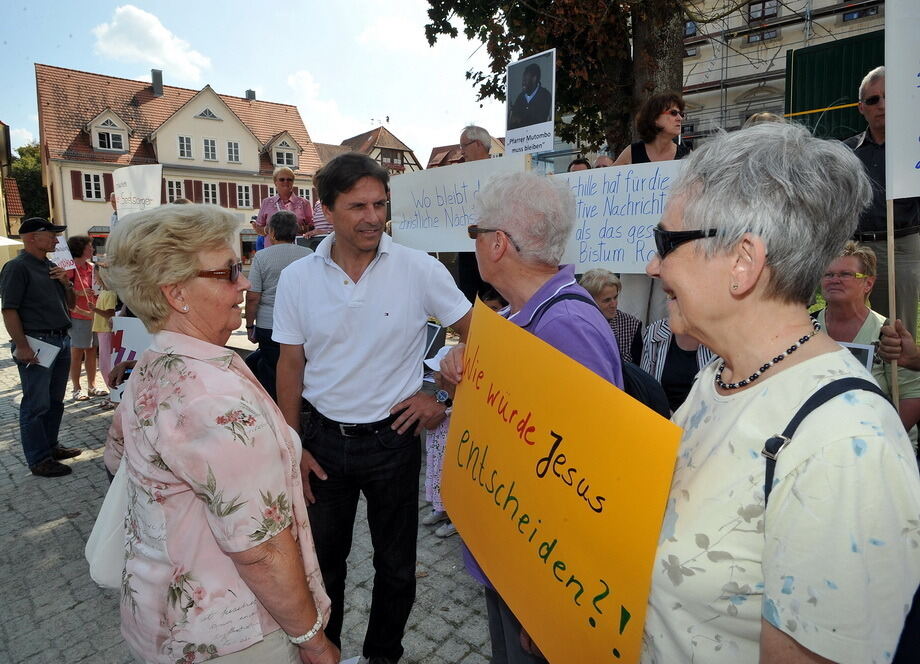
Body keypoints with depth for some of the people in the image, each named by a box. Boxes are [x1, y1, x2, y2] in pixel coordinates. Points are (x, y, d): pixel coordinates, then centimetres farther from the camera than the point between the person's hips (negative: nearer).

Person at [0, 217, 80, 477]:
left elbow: (70, 304, 21)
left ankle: (50, 446, 30)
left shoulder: (51, 266, 15)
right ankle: (38, 460, 7)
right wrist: (22, 347, -21)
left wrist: (66, 283, 1)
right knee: (36, 404, -1)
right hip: (36, 343, -8)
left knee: (55, 401, 17)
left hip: (61, 341, 8)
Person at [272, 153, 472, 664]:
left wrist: (443, 396, -8)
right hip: (323, 437, 2)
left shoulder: (419, 269, -12)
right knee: (322, 558, 20)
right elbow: (290, 365, 2)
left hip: (393, 437, -1)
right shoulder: (297, 279, -5)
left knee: (396, 564, 16)